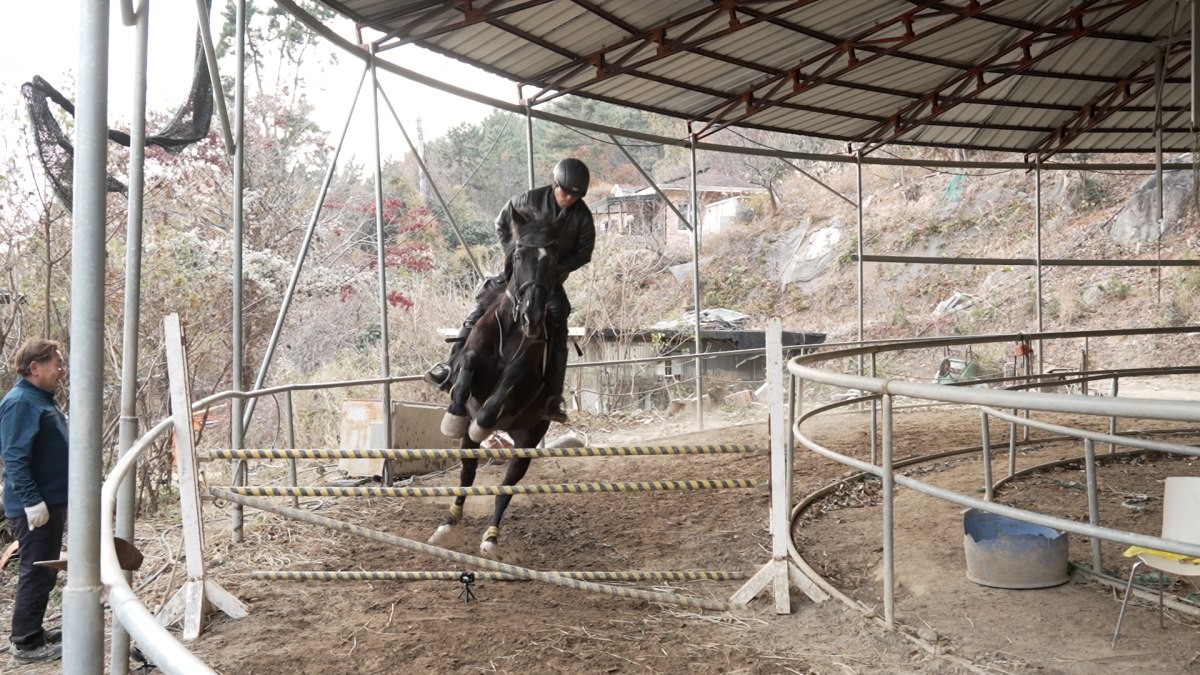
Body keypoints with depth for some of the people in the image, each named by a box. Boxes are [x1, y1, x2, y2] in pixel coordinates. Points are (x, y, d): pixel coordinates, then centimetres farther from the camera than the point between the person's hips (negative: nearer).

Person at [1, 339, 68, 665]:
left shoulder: (43, 400, 14)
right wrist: (32, 501, -26)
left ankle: (33, 633, 24)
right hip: (34, 507, -10)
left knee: (44, 573, 15)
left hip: (51, 502, 10)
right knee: (36, 574, -3)